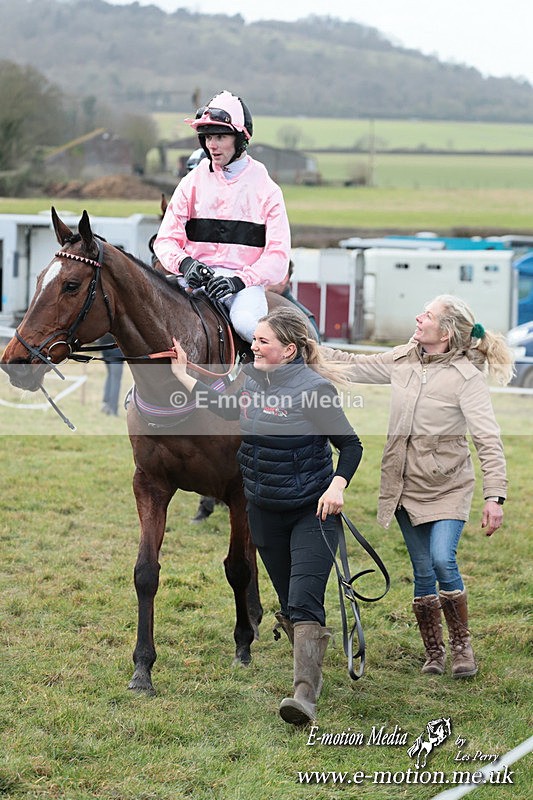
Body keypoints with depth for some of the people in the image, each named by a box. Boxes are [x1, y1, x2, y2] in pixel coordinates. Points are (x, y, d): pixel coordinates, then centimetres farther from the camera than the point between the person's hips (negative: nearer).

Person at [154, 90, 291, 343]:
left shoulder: (266, 188, 5)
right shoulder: (192, 182, 11)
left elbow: (278, 253, -1)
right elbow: (166, 239, 9)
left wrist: (240, 280, -17)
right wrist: (185, 263, -14)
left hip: (245, 282, -2)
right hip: (196, 278, 2)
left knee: (246, 323, -34)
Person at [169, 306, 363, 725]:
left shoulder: (315, 389, -18)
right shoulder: (250, 378, 1)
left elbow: (351, 444, -13)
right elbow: (226, 409, 23)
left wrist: (337, 485, -28)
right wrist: (183, 375, 18)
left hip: (312, 512, -7)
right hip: (265, 513, 7)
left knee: (304, 603, -18)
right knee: (288, 605, 16)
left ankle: (305, 695, -26)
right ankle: (312, 670, 36)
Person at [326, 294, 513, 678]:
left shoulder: (465, 376, -16)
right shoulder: (402, 361, 2)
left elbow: (489, 440, -20)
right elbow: (353, 366, 14)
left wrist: (495, 496, -28)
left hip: (448, 486, -5)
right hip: (406, 485, 5)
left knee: (443, 560, -20)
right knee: (423, 572, 7)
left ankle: (462, 646, -3)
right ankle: (434, 654, 17)